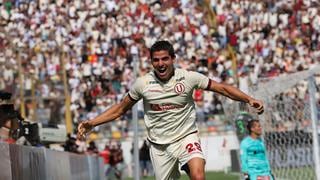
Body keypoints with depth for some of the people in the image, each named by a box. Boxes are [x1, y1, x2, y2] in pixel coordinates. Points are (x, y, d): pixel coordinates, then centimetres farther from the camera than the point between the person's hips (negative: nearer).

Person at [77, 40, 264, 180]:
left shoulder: (188, 77, -9)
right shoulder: (142, 83, -5)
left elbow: (223, 88, -2)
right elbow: (121, 109, 7)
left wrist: (249, 99, -12)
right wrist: (91, 123, 1)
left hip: (186, 137, -2)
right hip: (159, 145, 2)